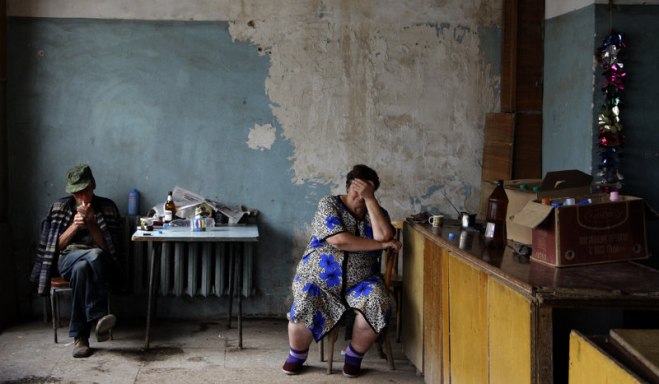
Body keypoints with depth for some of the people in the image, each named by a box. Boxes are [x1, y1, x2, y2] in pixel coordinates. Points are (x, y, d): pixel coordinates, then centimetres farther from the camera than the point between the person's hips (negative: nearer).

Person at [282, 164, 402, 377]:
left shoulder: (377, 212, 6)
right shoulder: (329, 204, -4)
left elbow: (383, 236, -17)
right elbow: (339, 240, -20)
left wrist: (370, 199, -16)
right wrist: (380, 245, -17)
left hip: (360, 282, 2)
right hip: (318, 280, -2)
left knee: (377, 306, -27)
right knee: (304, 312, -28)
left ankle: (354, 355, -1)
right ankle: (297, 354, 6)